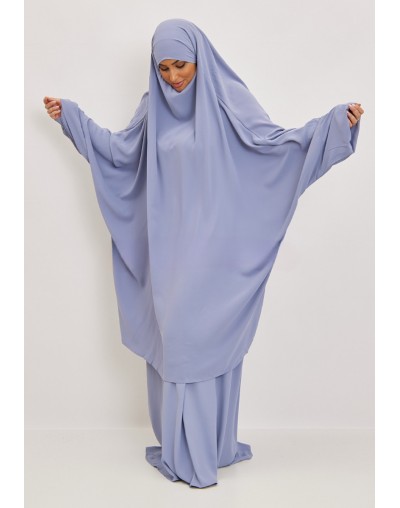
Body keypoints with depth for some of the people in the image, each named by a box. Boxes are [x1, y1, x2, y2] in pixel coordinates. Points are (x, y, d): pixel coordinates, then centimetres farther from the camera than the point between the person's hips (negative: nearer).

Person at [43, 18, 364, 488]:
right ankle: (180, 444, 24)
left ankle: (204, 449, 13)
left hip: (212, 248, -5)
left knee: (205, 336, -3)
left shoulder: (228, 99, -6)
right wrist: (70, 116, 17)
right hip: (168, 246, 5)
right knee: (172, 336, 9)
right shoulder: (153, 106, 8)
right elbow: (119, 150, 18)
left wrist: (335, 122, -24)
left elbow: (277, 142, -11)